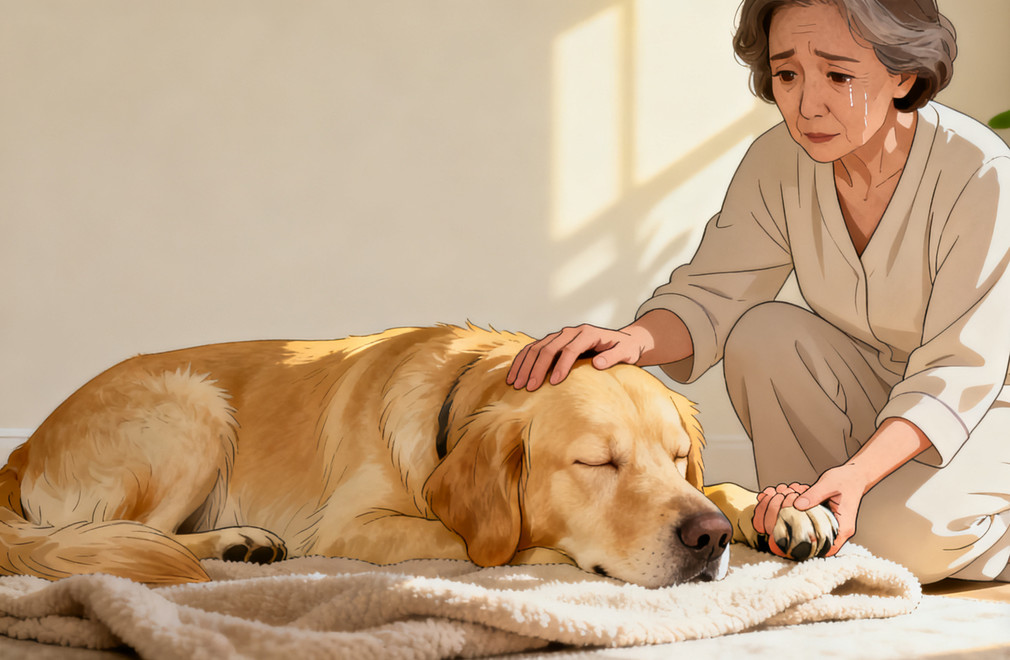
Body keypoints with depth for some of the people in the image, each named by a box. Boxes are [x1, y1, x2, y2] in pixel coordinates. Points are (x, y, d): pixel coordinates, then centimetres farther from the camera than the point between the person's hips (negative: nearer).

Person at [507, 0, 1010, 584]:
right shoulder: (779, 161, -12)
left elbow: (959, 372, -29)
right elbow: (713, 294, -14)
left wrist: (854, 474, -45)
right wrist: (635, 339, -38)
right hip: (865, 392, 4)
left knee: (903, 531, -31)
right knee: (760, 333, -24)